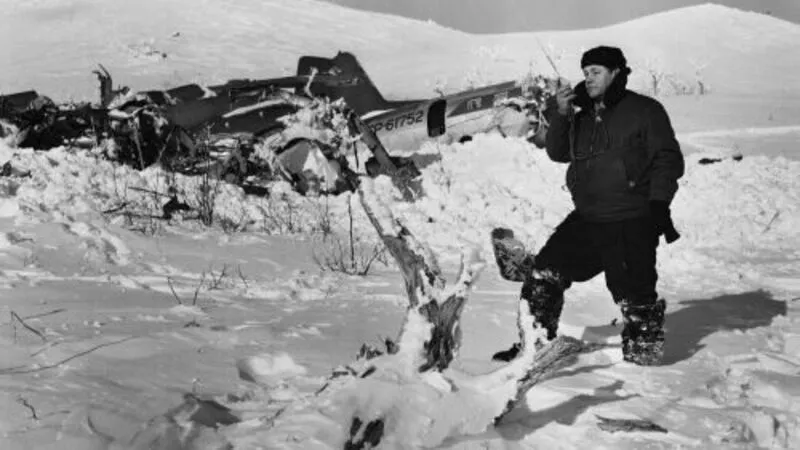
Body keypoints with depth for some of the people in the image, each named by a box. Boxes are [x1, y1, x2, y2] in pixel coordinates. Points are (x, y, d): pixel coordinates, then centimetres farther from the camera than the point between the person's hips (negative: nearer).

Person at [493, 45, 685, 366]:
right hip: (587, 219, 6)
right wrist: (561, 115, -2)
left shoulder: (645, 110, -1)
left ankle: (643, 356, 8)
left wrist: (658, 204, -14)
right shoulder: (584, 117, 17)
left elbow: (668, 159, -4)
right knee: (543, 273, 4)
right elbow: (557, 152, 12)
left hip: (631, 223, -6)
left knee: (633, 293, -8)